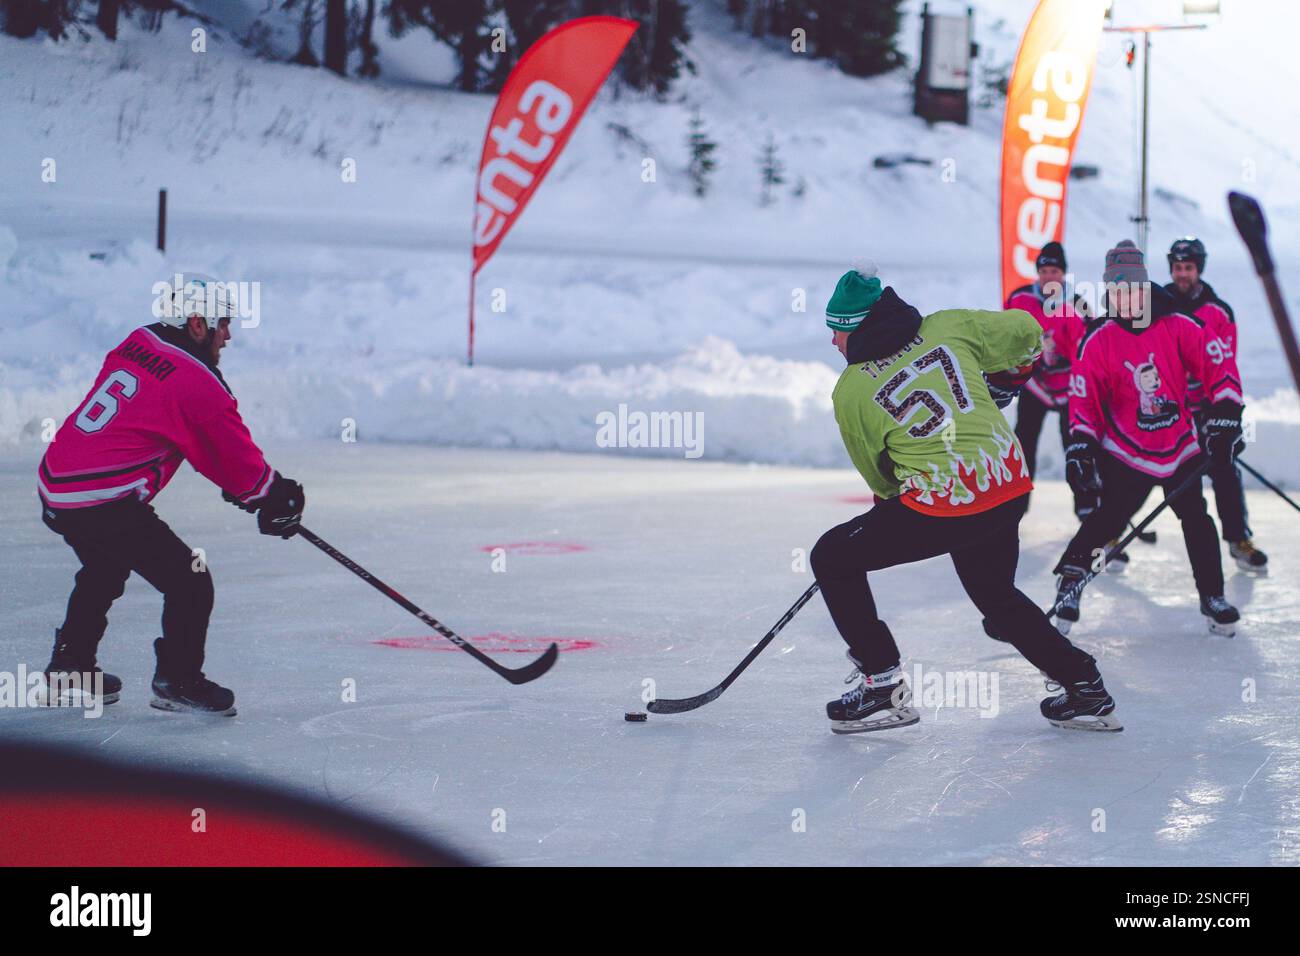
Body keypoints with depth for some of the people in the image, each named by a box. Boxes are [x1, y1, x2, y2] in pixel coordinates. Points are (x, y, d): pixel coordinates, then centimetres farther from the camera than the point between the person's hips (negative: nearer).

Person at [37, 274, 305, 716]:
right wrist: (278, 499, 15)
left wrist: (241, 484, 22)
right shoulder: (198, 385, -13)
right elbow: (239, 461, -4)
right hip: (104, 504, -9)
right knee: (190, 583, 1)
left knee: (105, 569, 33)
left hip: (55, 489, 9)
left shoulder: (134, 346, 13)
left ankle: (69, 669, 40)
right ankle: (177, 682, 7)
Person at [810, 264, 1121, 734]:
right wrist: (1006, 377, 34)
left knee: (833, 558, 11)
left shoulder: (851, 391, -2)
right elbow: (1026, 333, 15)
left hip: (943, 508, -6)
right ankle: (1084, 688, 27)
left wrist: (896, 495, 30)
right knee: (995, 593, 30)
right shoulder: (948, 326, 6)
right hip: (1010, 485, 6)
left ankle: (882, 685, 8)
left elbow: (880, 477, 9)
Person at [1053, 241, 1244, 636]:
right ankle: (1071, 578, 7)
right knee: (1107, 518, -11)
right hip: (1125, 452, -2)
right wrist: (1081, 447, -16)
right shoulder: (1098, 340, -10)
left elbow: (1217, 366, -8)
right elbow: (1084, 398, -7)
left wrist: (1224, 420, -14)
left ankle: (1212, 596, 19)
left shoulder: (1180, 327, -10)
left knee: (1196, 518, 6)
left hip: (1180, 447, 2)